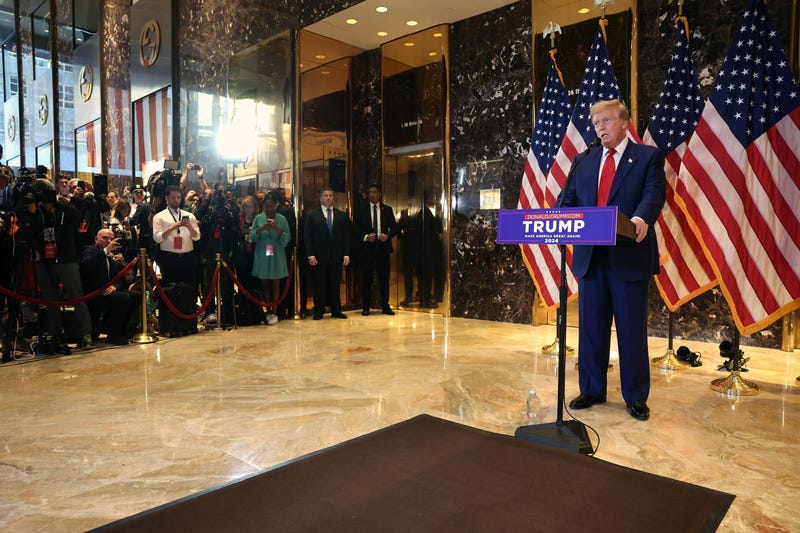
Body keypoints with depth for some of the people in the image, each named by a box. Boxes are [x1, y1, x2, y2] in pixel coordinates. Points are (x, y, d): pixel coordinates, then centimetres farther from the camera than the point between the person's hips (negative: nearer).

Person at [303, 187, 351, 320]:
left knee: (335, 284, 6)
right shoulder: (312, 214, 5)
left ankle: (336, 310, 14)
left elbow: (346, 236, 9)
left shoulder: (342, 215, 11)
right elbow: (307, 236, 0)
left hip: (336, 256, 2)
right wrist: (310, 255, -9)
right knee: (319, 284, 3)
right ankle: (318, 311, 11)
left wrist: (346, 254, -1)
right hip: (319, 256, -2)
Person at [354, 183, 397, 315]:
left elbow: (394, 227, 9)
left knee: (384, 277, 4)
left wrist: (387, 235, -9)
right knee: (366, 278, 2)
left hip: (383, 246, 1)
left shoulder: (387, 209, 10)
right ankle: (365, 307, 10)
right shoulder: (361, 210, 6)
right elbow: (357, 228, 3)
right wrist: (366, 237, -13)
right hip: (367, 246, -1)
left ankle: (385, 306, 13)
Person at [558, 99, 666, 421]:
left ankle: (636, 397, 19)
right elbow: (570, 199, 11)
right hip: (590, 257, 4)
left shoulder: (648, 157, 4)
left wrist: (641, 218, -33)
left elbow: (654, 193, -12)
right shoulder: (586, 161, 16)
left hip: (630, 256, -4)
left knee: (632, 330, 4)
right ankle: (591, 390, 25)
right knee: (591, 327, 10)